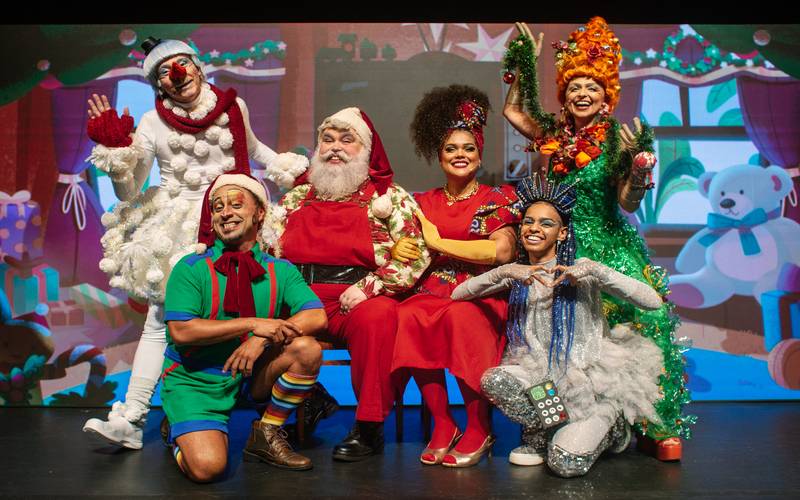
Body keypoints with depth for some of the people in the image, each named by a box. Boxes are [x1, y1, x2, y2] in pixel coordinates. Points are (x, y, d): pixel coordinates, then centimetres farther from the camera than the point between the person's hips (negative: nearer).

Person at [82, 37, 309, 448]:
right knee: (159, 322, -6)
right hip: (176, 232, -1)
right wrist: (113, 149, -13)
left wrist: (289, 168, 21)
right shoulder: (153, 123, 1)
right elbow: (129, 192, 1)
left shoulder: (233, 106, 5)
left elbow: (252, 148, 28)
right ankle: (130, 418, -1)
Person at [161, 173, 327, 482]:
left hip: (253, 375, 3)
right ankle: (180, 433, 14)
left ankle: (266, 435, 0)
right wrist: (253, 323, -23)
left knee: (306, 349, -22)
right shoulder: (191, 268, -7)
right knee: (207, 467, -24)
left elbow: (316, 317, -12)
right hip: (196, 380, -3)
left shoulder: (280, 271, 1)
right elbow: (180, 331, -18)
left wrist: (263, 338, -26)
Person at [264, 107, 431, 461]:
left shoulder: (389, 196, 11)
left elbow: (414, 257, 0)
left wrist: (367, 287, -11)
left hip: (361, 301, -3)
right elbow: (270, 251, 18)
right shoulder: (297, 196, 22)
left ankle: (369, 427, -19)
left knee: (376, 316, -35)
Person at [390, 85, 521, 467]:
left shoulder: (497, 200, 7)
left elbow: (502, 252, -9)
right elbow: (405, 245, 13)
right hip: (431, 291, 3)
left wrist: (439, 242, -6)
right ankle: (442, 424, -14)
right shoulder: (424, 202, 18)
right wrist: (399, 248, -12)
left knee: (461, 317, -36)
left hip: (480, 295, -3)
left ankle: (479, 429, -16)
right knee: (407, 319, -31)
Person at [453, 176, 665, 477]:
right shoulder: (516, 275, 5)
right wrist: (503, 273, -20)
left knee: (566, 463, -20)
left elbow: (653, 302, -14)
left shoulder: (581, 269, -5)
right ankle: (538, 438, 0)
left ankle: (609, 426, 12)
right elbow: (458, 294, -6)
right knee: (492, 380, -26)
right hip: (543, 376, 3)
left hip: (590, 377, -3)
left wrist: (594, 271, -24)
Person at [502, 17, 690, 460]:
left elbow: (628, 202, -10)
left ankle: (661, 427, -1)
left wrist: (638, 161, -25)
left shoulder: (616, 139, -4)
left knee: (641, 325, -14)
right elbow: (514, 110, 21)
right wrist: (525, 63, 16)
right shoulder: (556, 135, 8)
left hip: (611, 248, -3)